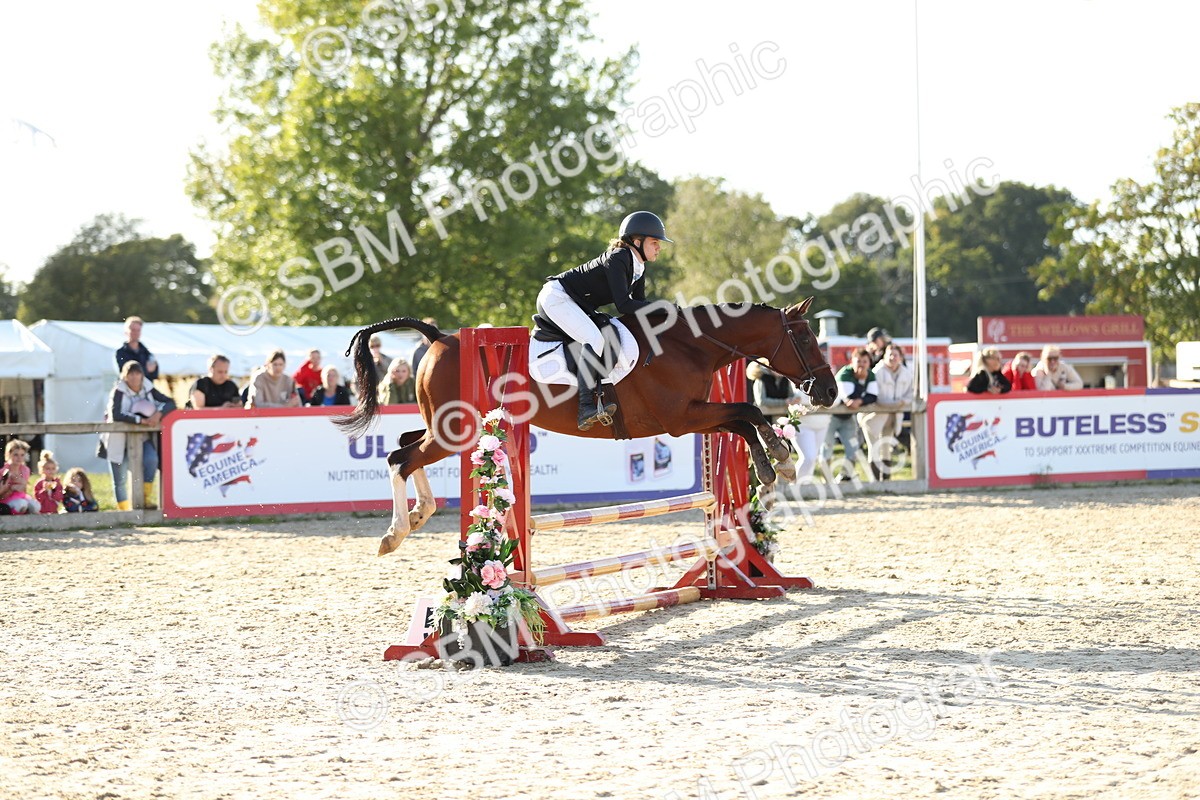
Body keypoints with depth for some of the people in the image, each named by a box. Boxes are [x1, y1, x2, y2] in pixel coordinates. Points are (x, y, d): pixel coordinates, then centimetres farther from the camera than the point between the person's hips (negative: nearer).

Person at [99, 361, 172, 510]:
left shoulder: (148, 390, 0)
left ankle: (146, 497, -12)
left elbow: (170, 402, -1)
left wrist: (159, 413, -22)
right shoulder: (119, 392, -13)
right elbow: (115, 415, -28)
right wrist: (141, 420, -31)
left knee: (151, 459, -27)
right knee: (120, 480, 3)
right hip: (120, 440, -2)